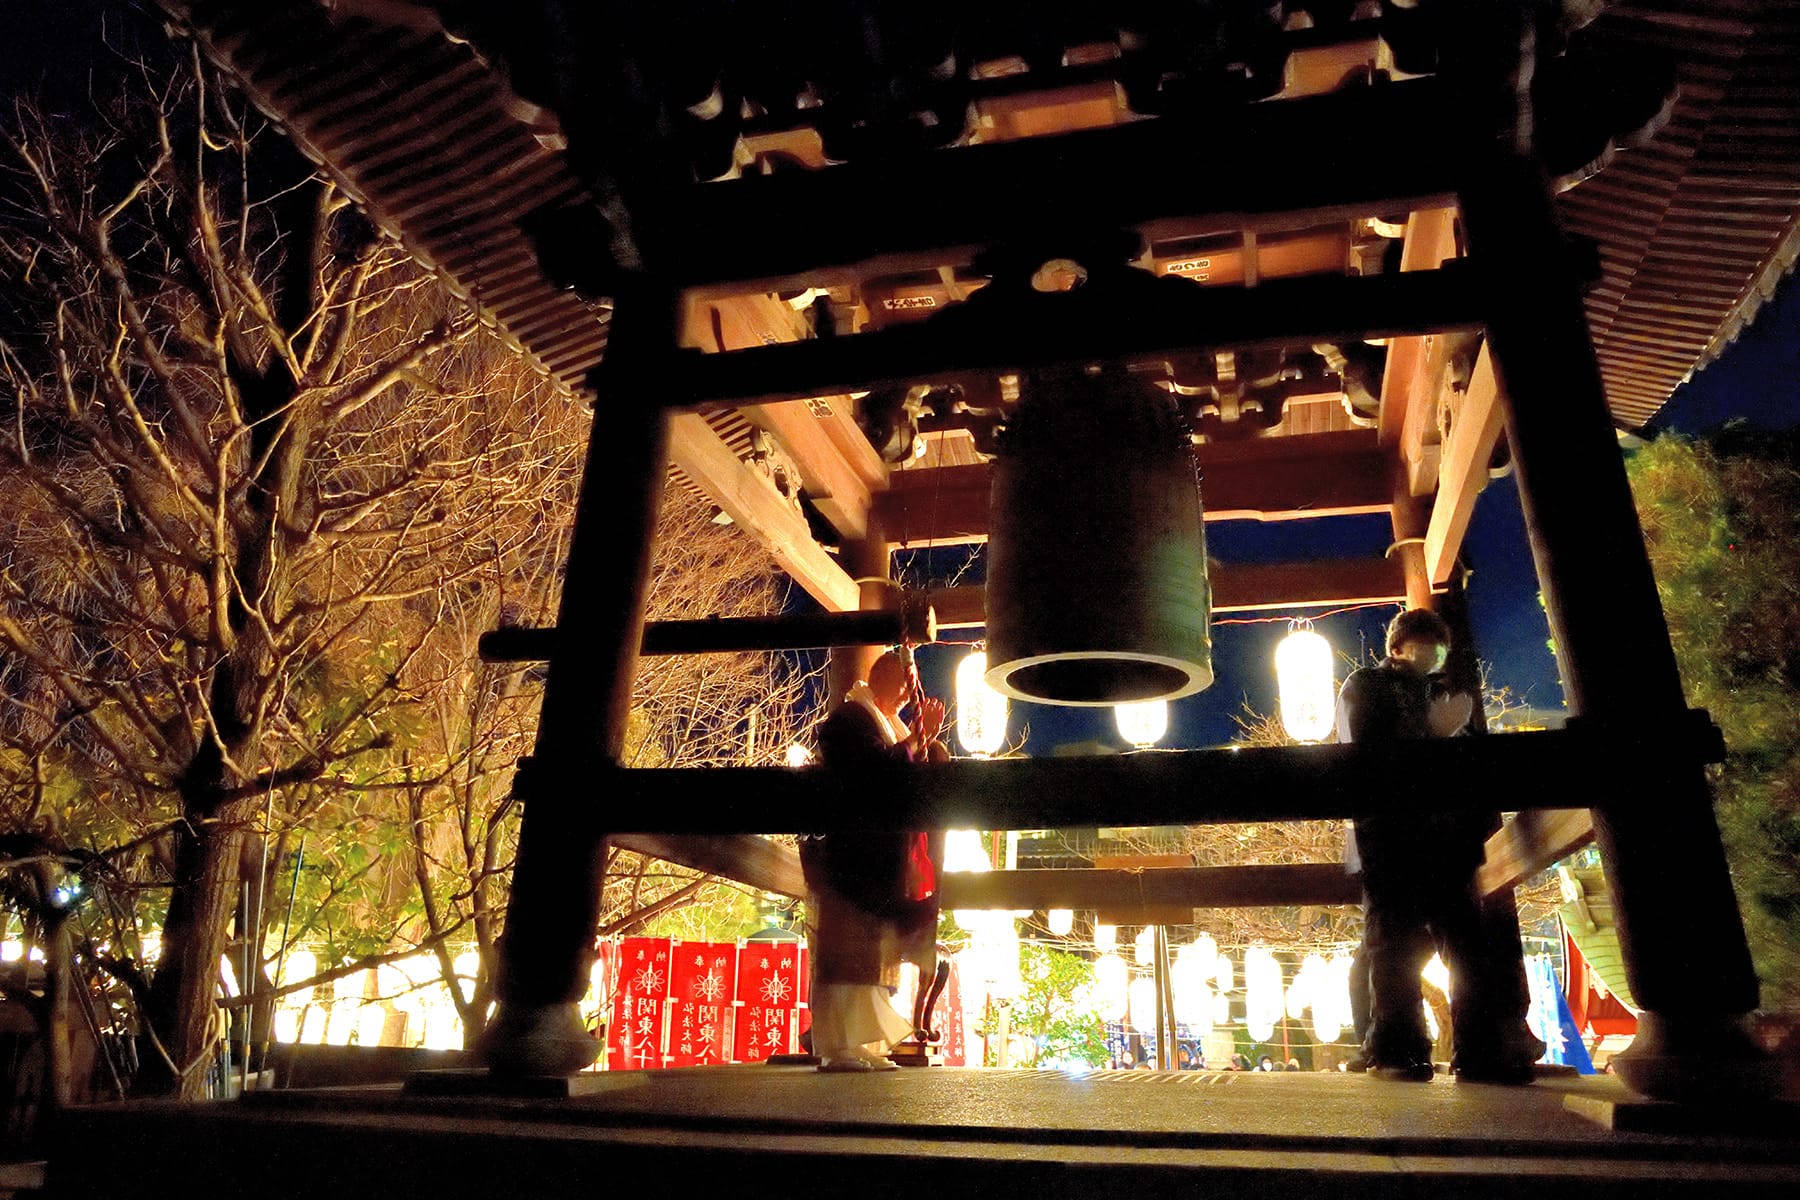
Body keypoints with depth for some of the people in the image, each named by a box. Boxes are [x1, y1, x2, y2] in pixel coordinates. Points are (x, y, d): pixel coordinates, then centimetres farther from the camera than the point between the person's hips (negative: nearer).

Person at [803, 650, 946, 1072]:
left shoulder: (890, 725, 23)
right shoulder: (851, 717, -6)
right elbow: (874, 767, -21)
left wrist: (927, 739, 4)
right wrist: (915, 739, -14)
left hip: (880, 859, 10)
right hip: (852, 853, -10)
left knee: (874, 953, 9)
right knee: (848, 949, -11)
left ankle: (867, 1045, 13)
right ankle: (837, 1048, -8)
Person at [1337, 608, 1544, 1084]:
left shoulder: (1434, 691, 27)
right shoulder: (1364, 685, 8)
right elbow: (1362, 750, -7)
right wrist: (1430, 730, -11)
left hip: (1443, 829, 6)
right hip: (1389, 829, -6)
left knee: (1469, 936, -2)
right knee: (1395, 938, -5)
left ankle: (1483, 1049, 0)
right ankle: (1396, 1048, -3)